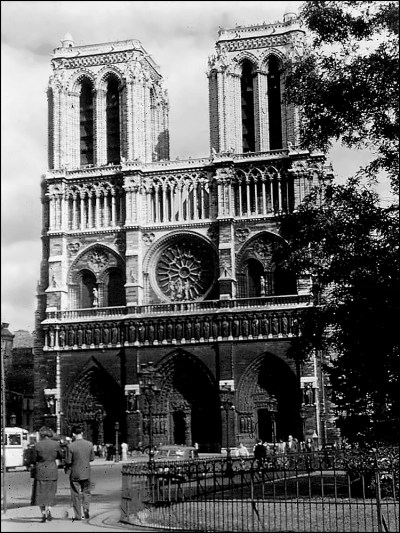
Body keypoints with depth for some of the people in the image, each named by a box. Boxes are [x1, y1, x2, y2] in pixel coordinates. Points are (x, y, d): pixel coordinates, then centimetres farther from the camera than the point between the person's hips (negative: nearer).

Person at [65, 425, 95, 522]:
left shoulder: (70, 446, -15)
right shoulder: (89, 444, -5)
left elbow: (68, 461, -12)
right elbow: (92, 458, 4)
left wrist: (66, 468, 9)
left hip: (75, 473, -2)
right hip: (86, 472, 3)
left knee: (75, 494, 8)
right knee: (86, 492, 19)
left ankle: (77, 515, 11)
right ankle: (86, 507, -3)